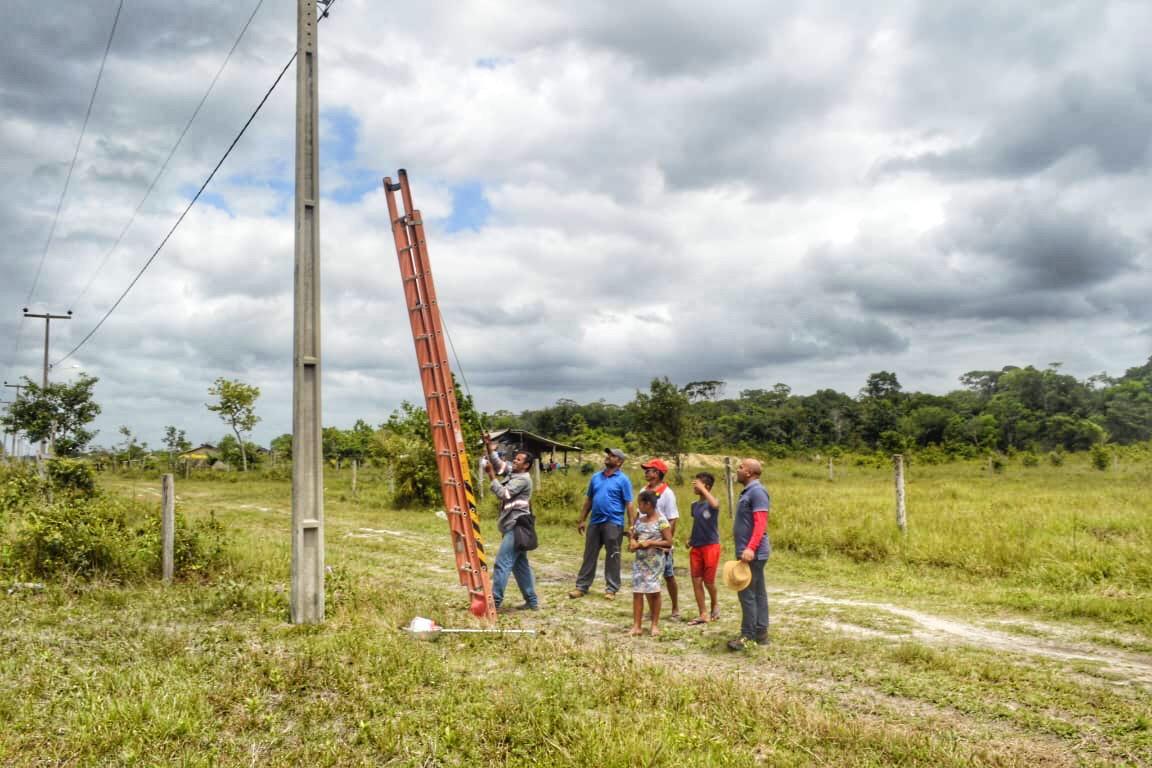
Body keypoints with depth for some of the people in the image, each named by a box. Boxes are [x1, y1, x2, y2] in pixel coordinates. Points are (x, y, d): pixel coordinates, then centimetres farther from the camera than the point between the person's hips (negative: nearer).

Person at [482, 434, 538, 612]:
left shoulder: (523, 479, -13)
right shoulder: (512, 472, 13)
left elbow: (503, 494, -19)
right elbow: (497, 462, 14)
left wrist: (491, 475, -16)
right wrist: (489, 446, -1)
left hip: (516, 527, -10)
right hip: (513, 527, 10)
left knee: (502, 563, -11)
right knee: (520, 565, 12)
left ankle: (495, 601, -11)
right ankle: (532, 601, 16)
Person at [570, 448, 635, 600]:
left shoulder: (623, 480, -4)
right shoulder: (596, 477, 11)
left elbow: (628, 504, -6)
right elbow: (588, 500, 15)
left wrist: (631, 526, -11)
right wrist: (582, 520, 12)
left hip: (613, 523, -5)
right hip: (594, 522, 5)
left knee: (612, 557, 4)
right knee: (589, 555, 9)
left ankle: (611, 589, 11)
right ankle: (582, 586, 14)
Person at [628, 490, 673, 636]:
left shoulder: (661, 521, -10)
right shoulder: (639, 520, 8)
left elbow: (669, 542, -12)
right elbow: (633, 536, 16)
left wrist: (650, 543, -18)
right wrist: (632, 542, -7)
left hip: (654, 561, -5)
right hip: (639, 560, 5)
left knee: (653, 591, 3)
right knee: (637, 591, 0)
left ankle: (655, 624, 17)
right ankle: (636, 626, 3)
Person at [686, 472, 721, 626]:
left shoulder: (712, 503, -10)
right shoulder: (694, 505, 9)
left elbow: (715, 504, -36)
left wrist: (702, 489, -29)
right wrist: (690, 538, 10)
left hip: (710, 546, -6)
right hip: (696, 547, 6)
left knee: (708, 581, 2)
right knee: (696, 581, 2)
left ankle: (714, 607, 28)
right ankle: (702, 615, 9)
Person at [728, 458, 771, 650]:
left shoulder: (757, 492, -15)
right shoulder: (748, 491, 15)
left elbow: (760, 524, -23)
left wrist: (750, 548, -31)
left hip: (752, 553, -10)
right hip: (750, 552, 10)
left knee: (747, 593, -7)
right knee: (758, 592, 12)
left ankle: (747, 635, -1)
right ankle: (761, 633, 18)